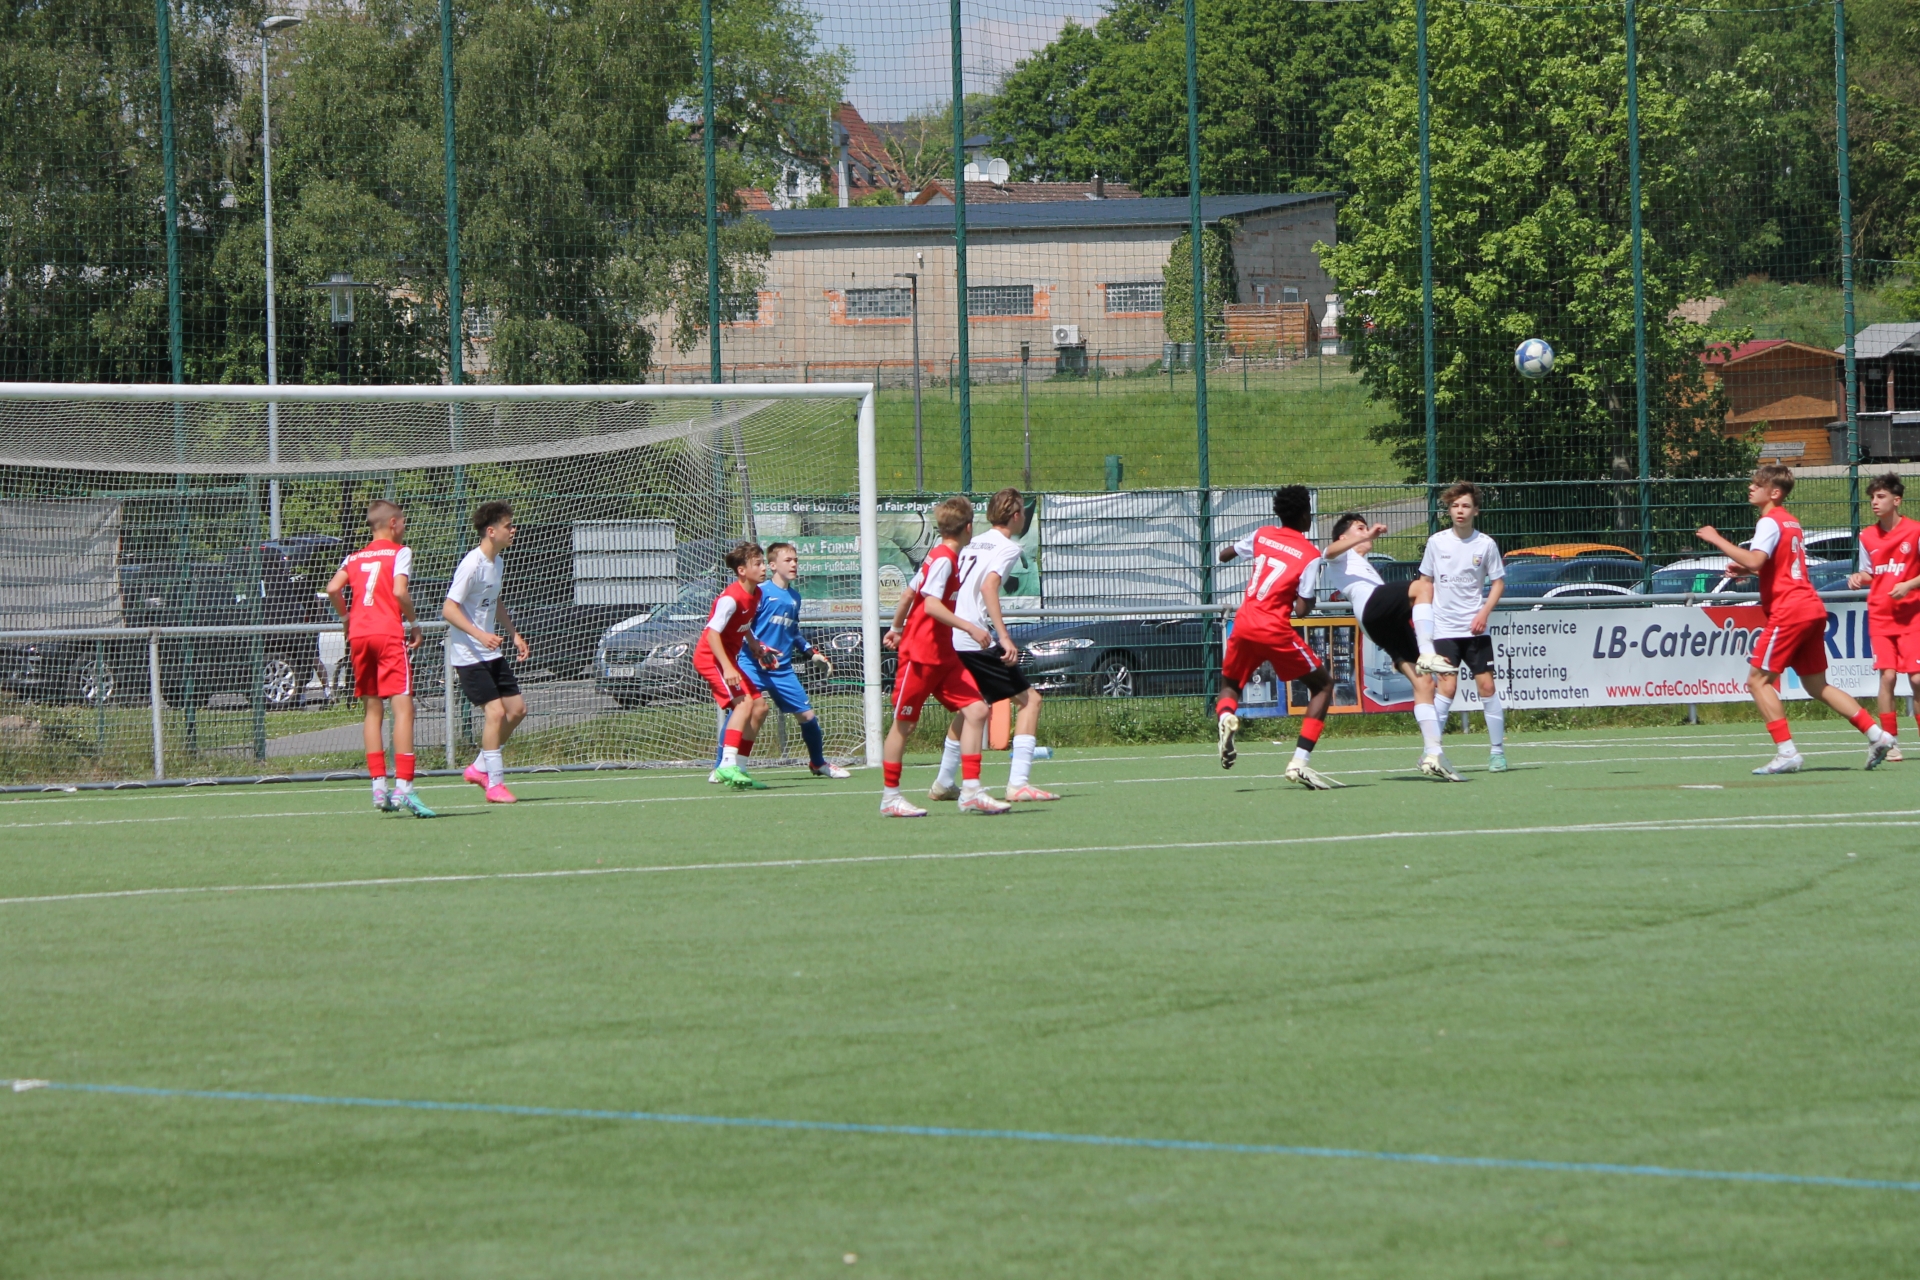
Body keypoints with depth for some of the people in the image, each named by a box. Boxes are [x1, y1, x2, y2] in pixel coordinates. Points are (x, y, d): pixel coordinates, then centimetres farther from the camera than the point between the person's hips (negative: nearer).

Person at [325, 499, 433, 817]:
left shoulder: (355, 558, 18)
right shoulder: (400, 552, 3)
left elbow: (333, 589, 4)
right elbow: (399, 591, -11)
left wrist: (346, 617, 18)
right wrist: (414, 623, 1)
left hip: (359, 634, 6)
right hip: (390, 633, -6)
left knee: (373, 709, 14)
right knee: (403, 707, -9)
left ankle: (378, 786, 12)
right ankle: (403, 788, -20)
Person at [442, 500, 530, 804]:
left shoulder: (497, 564, 9)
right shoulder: (473, 564, -19)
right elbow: (449, 609, -21)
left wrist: (514, 634, 21)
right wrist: (479, 634, -30)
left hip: (491, 652, 9)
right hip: (468, 654, -9)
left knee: (517, 709, 8)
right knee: (496, 711, -15)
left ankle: (480, 768, 22)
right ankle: (494, 784, -7)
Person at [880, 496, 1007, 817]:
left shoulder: (940, 556, 13)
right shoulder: (944, 558, -14)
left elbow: (908, 594, 21)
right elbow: (931, 604, -26)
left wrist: (896, 628, 34)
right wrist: (970, 628, -32)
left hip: (943, 655, 9)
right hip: (920, 654, -9)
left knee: (975, 710, -2)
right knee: (905, 723, 1)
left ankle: (971, 791, -3)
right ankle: (889, 797, 9)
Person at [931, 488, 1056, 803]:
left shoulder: (973, 544, 19)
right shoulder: (1007, 547, -5)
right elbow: (988, 587, -20)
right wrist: (1004, 637, -25)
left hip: (950, 640, 9)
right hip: (977, 643, -9)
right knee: (1029, 699, -4)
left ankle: (944, 784, 33)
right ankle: (1018, 783, -14)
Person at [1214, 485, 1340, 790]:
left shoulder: (1262, 535, 9)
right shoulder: (1310, 555, -4)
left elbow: (1224, 555, 24)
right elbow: (1302, 608, -8)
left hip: (1244, 625, 4)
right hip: (1276, 630, -4)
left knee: (1229, 684, 27)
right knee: (1323, 685, 12)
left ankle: (1226, 717, -13)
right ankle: (1299, 763, -3)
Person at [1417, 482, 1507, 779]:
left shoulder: (1485, 544, 0)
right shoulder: (1436, 542, 2)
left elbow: (1498, 582, 6)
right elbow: (1426, 581, 11)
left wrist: (1484, 612, -8)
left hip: (1475, 629, 0)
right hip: (1444, 628, 0)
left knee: (1486, 685, -3)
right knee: (1446, 686, -13)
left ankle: (1497, 751, 8)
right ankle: (1431, 751, -6)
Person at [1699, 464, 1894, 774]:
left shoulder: (1770, 522, -9)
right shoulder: (1790, 522, 20)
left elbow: (1754, 560, -25)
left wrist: (1716, 540, -17)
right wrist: (1748, 571, 18)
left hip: (1789, 611, -9)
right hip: (1812, 608, 9)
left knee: (1758, 680, -7)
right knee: (1816, 685, 16)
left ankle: (1786, 752, -15)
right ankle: (1876, 734, 12)